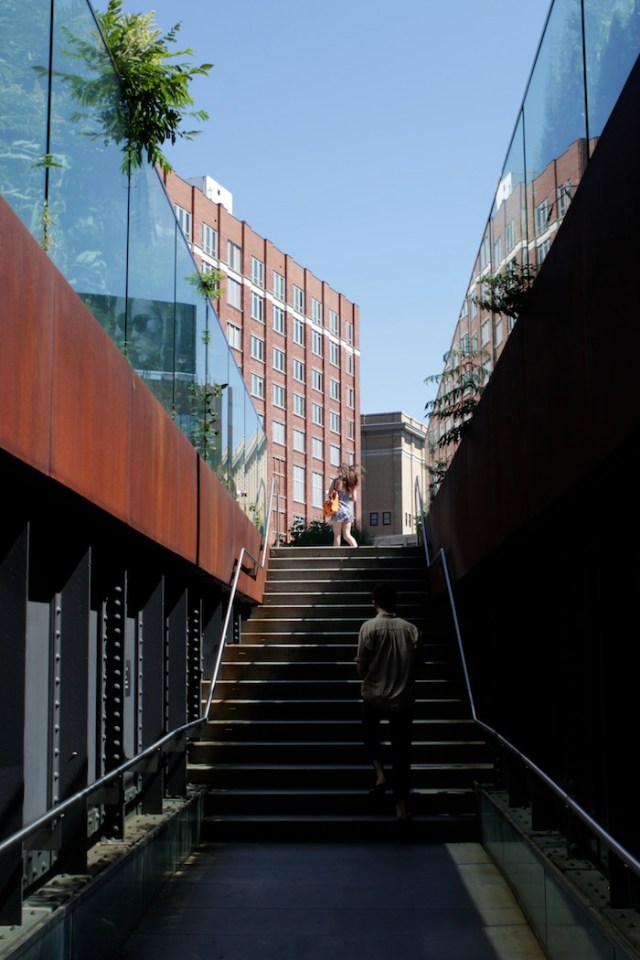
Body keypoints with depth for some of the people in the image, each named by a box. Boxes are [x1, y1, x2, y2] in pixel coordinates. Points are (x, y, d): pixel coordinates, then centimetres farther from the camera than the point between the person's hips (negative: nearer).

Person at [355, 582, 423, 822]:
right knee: (401, 748, 10)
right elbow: (417, 665, 5)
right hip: (404, 698, 2)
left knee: (370, 732, 27)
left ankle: (380, 773, 6)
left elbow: (361, 668, -10)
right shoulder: (411, 629, -2)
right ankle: (401, 805, 9)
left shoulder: (369, 627, -11)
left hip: (374, 696, -2)